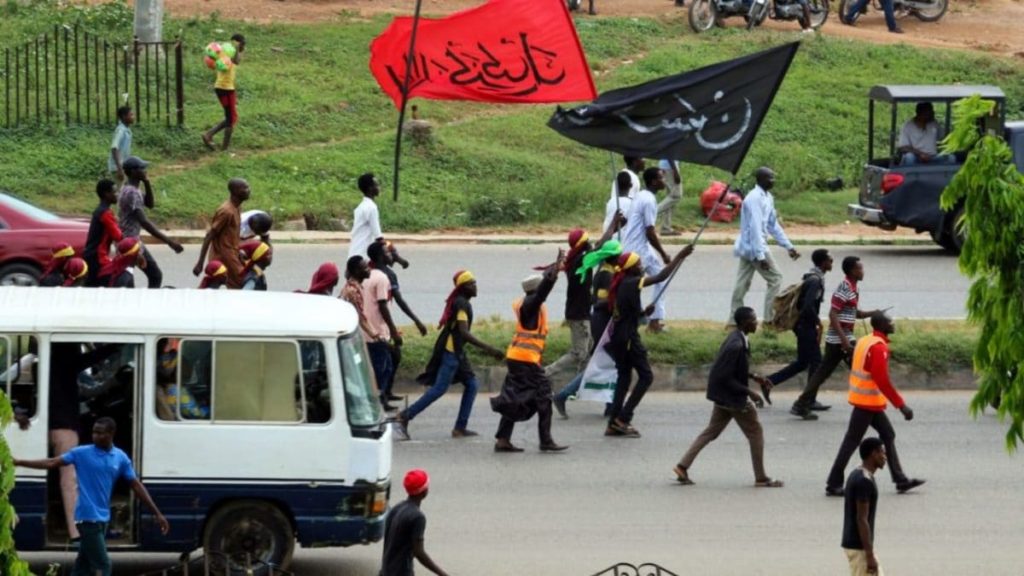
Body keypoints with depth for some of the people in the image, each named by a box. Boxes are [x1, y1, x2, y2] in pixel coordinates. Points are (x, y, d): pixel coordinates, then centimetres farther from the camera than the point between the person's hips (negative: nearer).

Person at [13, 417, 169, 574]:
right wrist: (19, 463, -11)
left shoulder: (121, 458, 5)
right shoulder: (82, 453, -6)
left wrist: (157, 514, 5)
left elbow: (137, 486, 7)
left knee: (84, 565, 10)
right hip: (88, 517, -5)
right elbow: (52, 463, -5)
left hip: (102, 518, 5)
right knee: (102, 565, -9)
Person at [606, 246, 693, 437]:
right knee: (646, 376, -1)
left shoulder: (620, 285, 13)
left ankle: (614, 424, 12)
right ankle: (623, 418, -5)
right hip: (628, 336, -9)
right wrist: (680, 256, -15)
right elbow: (661, 277, -19)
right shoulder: (632, 283, -14)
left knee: (624, 377, 13)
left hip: (618, 337, 9)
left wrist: (643, 312, 9)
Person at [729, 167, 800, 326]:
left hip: (747, 248, 9)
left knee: (743, 284, 9)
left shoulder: (767, 198, 10)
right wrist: (761, 255, -28)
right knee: (775, 279, -3)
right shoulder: (755, 199, -20)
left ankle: (733, 321, 12)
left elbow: (773, 225, 18)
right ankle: (769, 320, 0)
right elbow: (755, 228, -25)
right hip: (754, 247, -9)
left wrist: (789, 246, 17)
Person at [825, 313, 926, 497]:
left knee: (888, 435, 13)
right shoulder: (879, 347, -19)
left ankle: (901, 480, 16)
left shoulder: (865, 341, 10)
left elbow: (856, 371, 16)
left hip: (866, 400, 10)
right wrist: (901, 405, -22)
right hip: (868, 401, -10)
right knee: (852, 441, -4)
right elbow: (882, 381, -25)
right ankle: (833, 485, 1)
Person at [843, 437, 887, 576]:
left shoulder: (856, 476, 11)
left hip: (852, 543, 10)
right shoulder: (864, 482, -19)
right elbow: (861, 520, -22)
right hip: (859, 547, -10)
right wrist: (870, 555, -21)